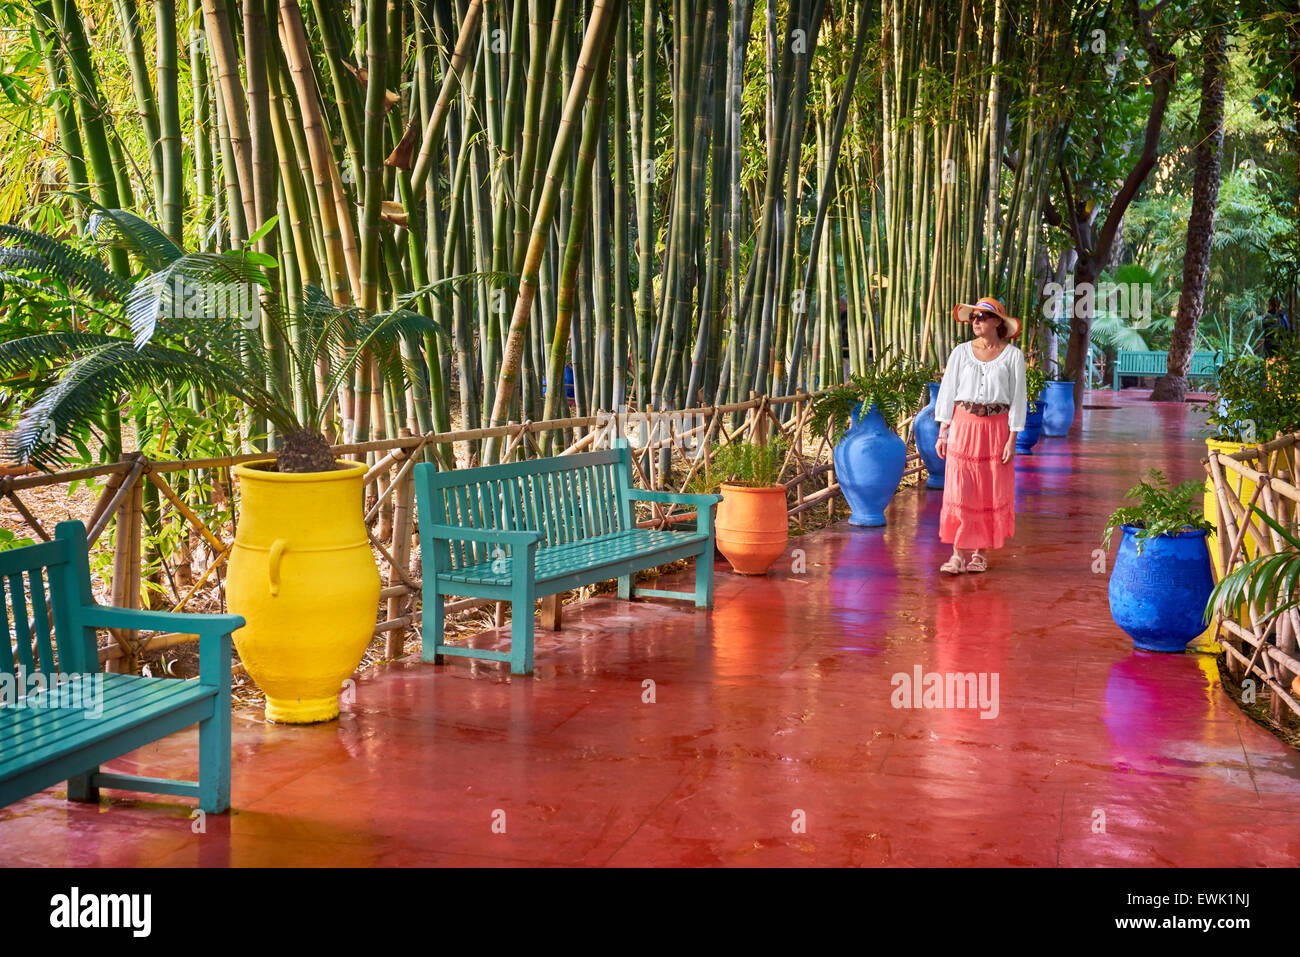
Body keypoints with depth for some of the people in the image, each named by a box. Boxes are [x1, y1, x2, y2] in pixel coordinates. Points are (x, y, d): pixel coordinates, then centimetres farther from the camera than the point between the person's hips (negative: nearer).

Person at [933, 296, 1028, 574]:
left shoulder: (1013, 356, 1)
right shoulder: (961, 353, 5)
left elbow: (1017, 397, 0)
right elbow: (947, 392, 5)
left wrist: (1012, 439, -6)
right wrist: (942, 433, -1)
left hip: (996, 428, -1)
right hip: (963, 425, 1)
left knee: (992, 491, 3)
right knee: (959, 489, -4)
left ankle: (981, 553, 14)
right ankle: (959, 554, 0)